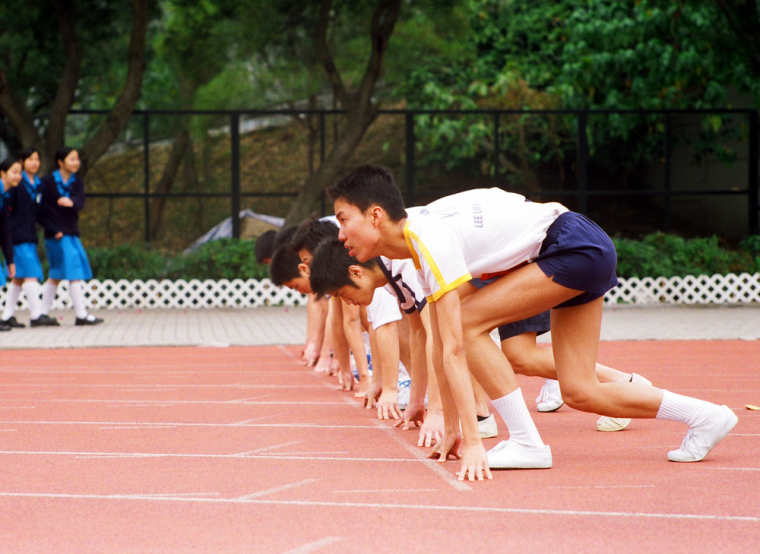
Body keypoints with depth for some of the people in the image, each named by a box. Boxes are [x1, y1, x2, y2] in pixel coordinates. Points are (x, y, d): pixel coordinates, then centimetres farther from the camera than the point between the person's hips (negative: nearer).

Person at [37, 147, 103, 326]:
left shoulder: (77, 182, 9)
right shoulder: (47, 182, -6)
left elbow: (81, 203, -9)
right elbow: (41, 211, -8)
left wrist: (72, 202, -32)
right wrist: (54, 230, -16)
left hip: (71, 233, 7)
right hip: (56, 235, -7)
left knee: (56, 276, 11)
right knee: (74, 273, -11)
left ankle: (43, 313, 19)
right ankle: (81, 315, -11)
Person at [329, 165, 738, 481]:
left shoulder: (431, 240, -23)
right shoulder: (420, 242, 6)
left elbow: (454, 348, -28)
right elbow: (443, 344, 11)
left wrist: (472, 443, -30)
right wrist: (450, 428, 11)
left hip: (576, 245, -10)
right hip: (585, 254, 10)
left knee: (469, 321, -17)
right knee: (578, 392, 7)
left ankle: (527, 444, -11)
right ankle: (705, 416, 20)